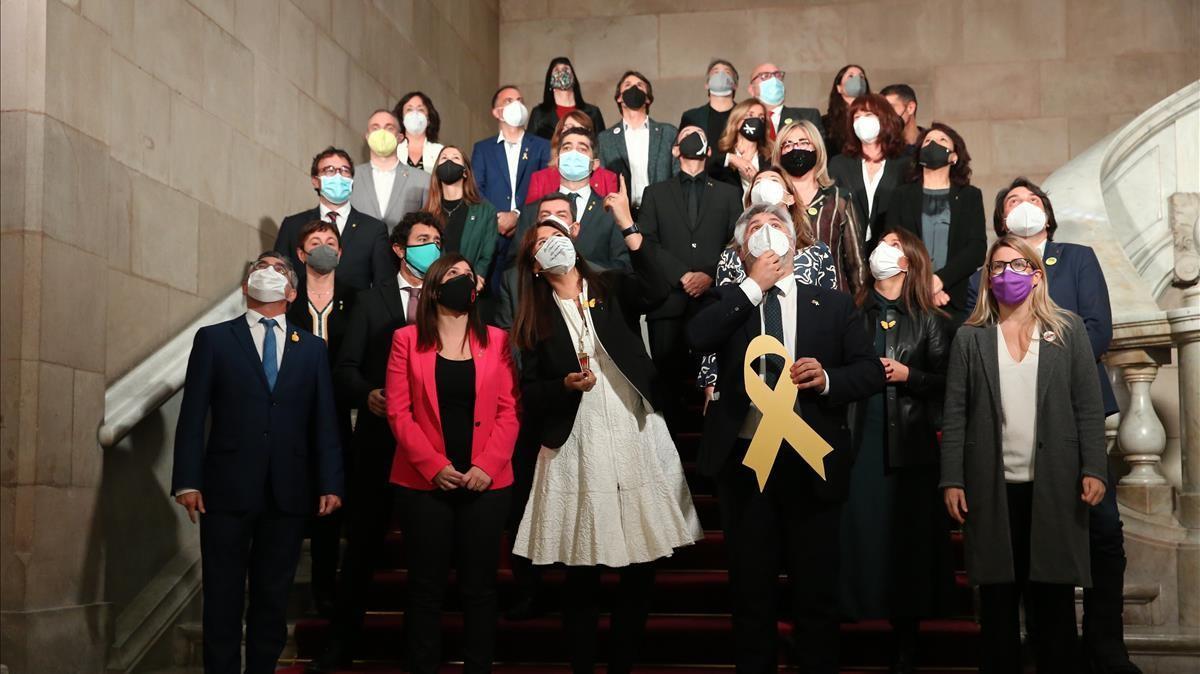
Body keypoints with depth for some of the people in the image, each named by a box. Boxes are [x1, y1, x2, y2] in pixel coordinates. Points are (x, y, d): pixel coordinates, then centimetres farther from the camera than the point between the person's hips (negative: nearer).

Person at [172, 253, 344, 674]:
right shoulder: (214, 339, 6)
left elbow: (324, 422, 7)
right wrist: (187, 480, -8)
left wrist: (330, 484, -1)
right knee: (223, 597, 3)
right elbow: (193, 415, 0)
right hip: (228, 490, -2)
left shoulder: (312, 348, 12)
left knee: (273, 599, 8)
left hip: (288, 494, 2)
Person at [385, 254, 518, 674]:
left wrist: (488, 465, -10)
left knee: (479, 585, 6)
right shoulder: (407, 339, 3)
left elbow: (508, 410, 3)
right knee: (426, 585, 4)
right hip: (425, 482, -1)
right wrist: (433, 466, -12)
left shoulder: (496, 340, 8)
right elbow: (398, 411, -3)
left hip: (486, 482, 1)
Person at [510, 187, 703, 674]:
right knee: (582, 575, 2)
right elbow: (530, 394, 5)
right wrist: (566, 385, -14)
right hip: (577, 450, 0)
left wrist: (627, 226, -16)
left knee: (641, 566, 2)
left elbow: (658, 291, -14)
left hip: (637, 441, 0)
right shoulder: (535, 320, 8)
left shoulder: (612, 289, 7)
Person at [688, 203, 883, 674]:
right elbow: (697, 337, -13)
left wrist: (828, 379, -17)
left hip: (811, 463, 0)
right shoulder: (729, 302, 8)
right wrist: (754, 286, -10)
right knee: (750, 590, 10)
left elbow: (871, 370, 3)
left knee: (817, 591, 7)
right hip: (744, 462, 0)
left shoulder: (833, 305, 8)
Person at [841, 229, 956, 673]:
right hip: (856, 439, 1)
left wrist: (907, 375, -11)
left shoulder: (929, 320, 7)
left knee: (908, 536, 2)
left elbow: (946, 379, 1)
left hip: (909, 443, 0)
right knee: (859, 531, -3)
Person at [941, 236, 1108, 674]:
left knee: (1054, 599, 4)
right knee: (997, 599, 5)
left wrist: (1094, 469, -7)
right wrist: (951, 481, -4)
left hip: (1054, 485, 0)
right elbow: (955, 414, 3)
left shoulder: (1068, 329, 7)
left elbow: (1089, 407, 3)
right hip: (992, 486, 0)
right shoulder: (970, 337, 7)